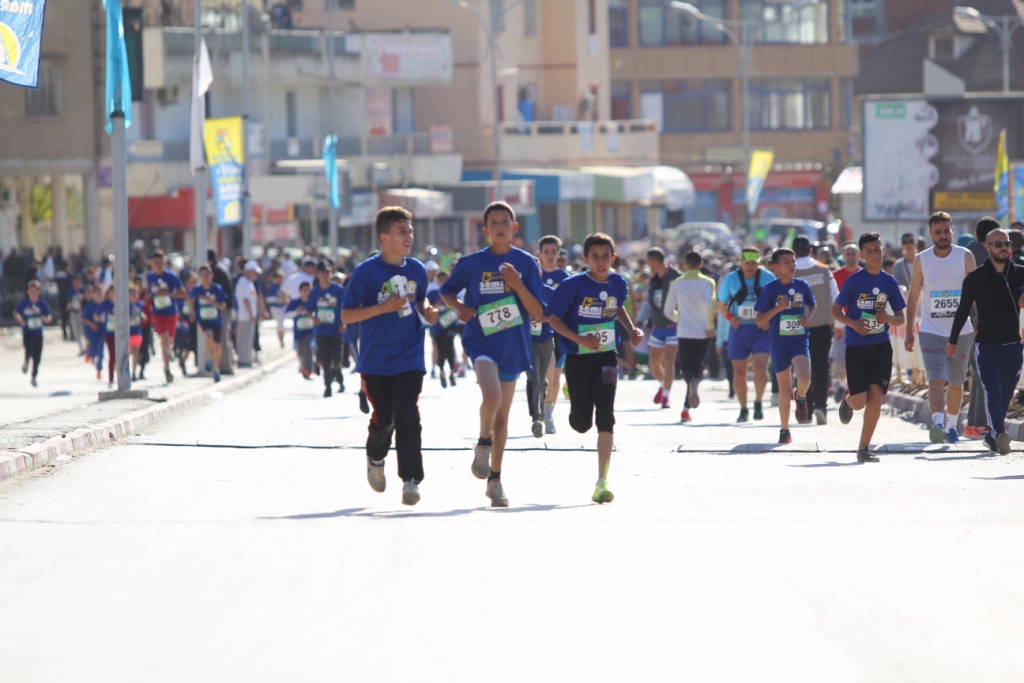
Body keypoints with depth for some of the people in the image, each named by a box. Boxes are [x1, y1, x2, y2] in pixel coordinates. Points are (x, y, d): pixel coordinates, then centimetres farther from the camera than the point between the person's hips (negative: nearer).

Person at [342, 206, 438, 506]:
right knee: (383, 418, 6)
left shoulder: (416, 270, 3)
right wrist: (383, 308, -23)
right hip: (376, 359, -2)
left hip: (409, 357, 2)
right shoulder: (366, 271, -10)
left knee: (407, 416, -10)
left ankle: (411, 479, -10)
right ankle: (375, 458, 38)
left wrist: (426, 311, -1)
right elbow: (346, 315, -11)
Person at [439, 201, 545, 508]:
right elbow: (446, 291, 13)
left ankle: (495, 480, 23)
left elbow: (538, 312, -3)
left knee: (502, 417, 10)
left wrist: (516, 284, -17)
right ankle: (483, 443, 1)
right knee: (491, 397, -28)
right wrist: (459, 307, -7)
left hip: (514, 346, 2)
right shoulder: (472, 263, -2)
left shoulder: (525, 263, 0)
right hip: (481, 341, -2)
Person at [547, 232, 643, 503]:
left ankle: (602, 484, -9)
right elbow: (554, 318, -9)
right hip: (578, 359, -2)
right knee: (581, 424, 4)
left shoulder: (618, 284, 0)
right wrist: (580, 340, -22)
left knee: (606, 418, -10)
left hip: (606, 358, 2)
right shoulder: (573, 285, -13)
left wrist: (632, 329, 6)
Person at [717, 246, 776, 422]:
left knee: (760, 367, -18)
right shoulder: (730, 279, 1)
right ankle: (743, 410, 20)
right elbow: (721, 305, 10)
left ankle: (758, 403, 2)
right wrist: (730, 317, -10)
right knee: (739, 372, 4)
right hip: (739, 330, 1)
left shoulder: (768, 278, -1)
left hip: (761, 330, -1)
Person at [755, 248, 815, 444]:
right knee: (784, 388, 6)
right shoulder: (770, 289, -6)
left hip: (800, 340, 1)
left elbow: (812, 305, 21)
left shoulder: (802, 286, 2)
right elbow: (759, 320, -6)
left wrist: (808, 317, 0)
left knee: (804, 378, -23)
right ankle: (784, 430, 23)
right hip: (779, 342, -1)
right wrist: (778, 308, -20)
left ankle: (800, 397, 14)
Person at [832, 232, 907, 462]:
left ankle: (864, 448, 3)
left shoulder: (889, 282, 4)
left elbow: (901, 318, 10)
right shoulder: (854, 280, -5)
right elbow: (835, 310, 0)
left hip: (881, 346, 2)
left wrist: (889, 318, -12)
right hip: (856, 346, -2)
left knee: (876, 395, -7)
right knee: (860, 401, -6)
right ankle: (847, 401, 33)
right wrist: (852, 323, -17)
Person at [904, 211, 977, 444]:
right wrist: (909, 332, 5)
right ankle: (938, 423, -31)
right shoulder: (922, 260, 1)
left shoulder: (965, 257, -1)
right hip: (931, 331, -1)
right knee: (936, 381, -18)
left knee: (956, 383, 11)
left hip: (961, 331, 1)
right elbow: (913, 296, 7)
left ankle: (951, 426, 26)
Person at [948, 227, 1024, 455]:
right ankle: (999, 434, -26)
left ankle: (993, 435, 20)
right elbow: (962, 310, 7)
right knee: (992, 391, -15)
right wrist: (953, 340, 10)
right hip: (986, 344, -3)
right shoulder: (976, 277, 0)